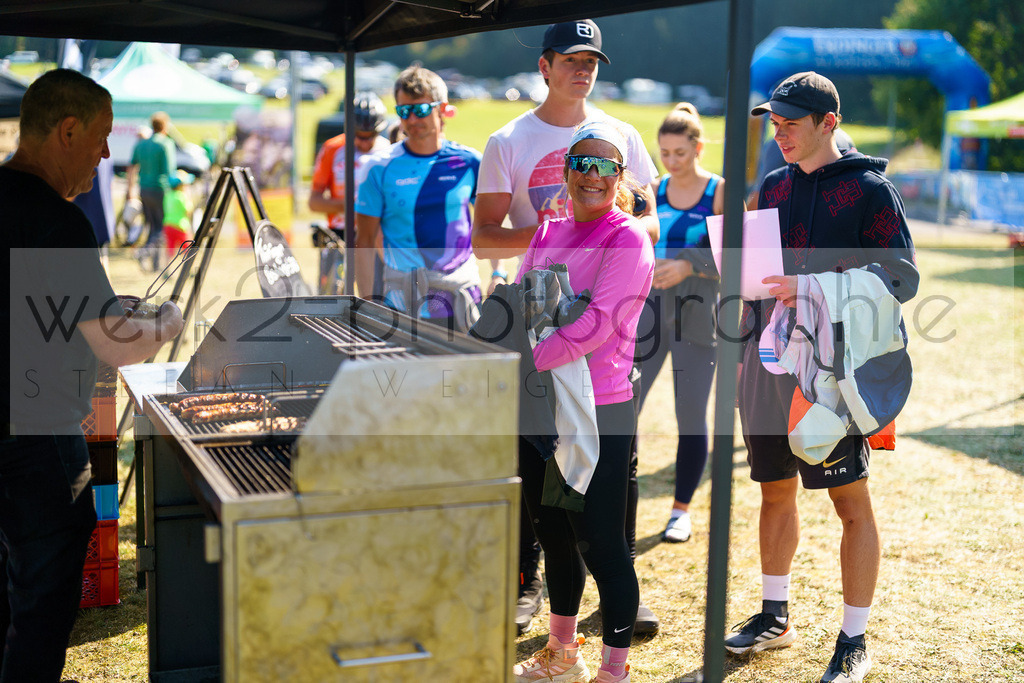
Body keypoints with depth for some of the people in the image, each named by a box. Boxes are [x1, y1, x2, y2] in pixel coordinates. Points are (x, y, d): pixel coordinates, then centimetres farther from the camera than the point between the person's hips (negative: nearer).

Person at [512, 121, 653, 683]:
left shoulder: (628, 240, -9)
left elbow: (597, 323, -20)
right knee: (552, 533, 17)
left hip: (600, 411, -7)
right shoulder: (548, 232, 12)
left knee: (600, 543, -1)